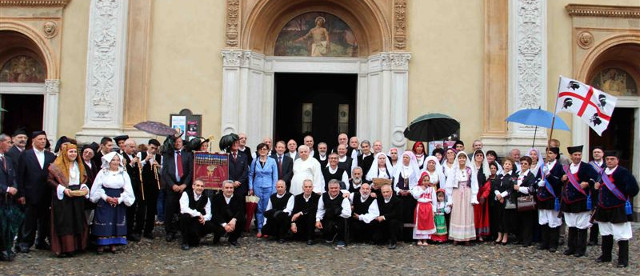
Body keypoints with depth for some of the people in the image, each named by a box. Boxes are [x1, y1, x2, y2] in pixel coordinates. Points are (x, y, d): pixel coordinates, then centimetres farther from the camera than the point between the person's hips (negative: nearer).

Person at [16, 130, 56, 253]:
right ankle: (25, 243, 12)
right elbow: (20, 176, -2)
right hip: (31, 194, -3)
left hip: (46, 195, 3)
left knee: (44, 219, 9)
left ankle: (41, 241, 21)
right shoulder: (25, 155, 1)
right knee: (29, 220, 2)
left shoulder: (51, 156, 8)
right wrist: (21, 194, -7)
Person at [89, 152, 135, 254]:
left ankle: (113, 244, 11)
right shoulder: (102, 172, 0)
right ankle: (101, 244, 5)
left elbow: (127, 190, 2)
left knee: (116, 223, 3)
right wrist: (106, 197, -12)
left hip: (119, 202, 2)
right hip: (104, 202, -2)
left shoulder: (123, 174, 4)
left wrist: (119, 199, -11)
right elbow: (97, 188, -1)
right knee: (103, 223, -2)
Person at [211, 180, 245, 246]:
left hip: (233, 222, 2)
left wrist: (234, 219, -35)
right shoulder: (216, 198, -6)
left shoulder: (238, 197, -2)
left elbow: (241, 211, -13)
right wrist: (224, 224, -29)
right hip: (220, 223, -2)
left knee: (242, 220, -25)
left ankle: (233, 239, 0)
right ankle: (216, 238, 10)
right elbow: (215, 214, -14)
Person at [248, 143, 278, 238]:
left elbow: (275, 176, 2)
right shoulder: (255, 161, 4)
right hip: (257, 187, 1)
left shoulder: (272, 161, 1)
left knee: (267, 209, 0)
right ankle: (259, 229, 9)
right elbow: (251, 175, 9)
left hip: (268, 188, -1)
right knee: (259, 209, 3)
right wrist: (251, 188, 1)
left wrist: (274, 190, -2)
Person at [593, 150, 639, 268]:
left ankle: (623, 260, 5)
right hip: (603, 208, 8)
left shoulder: (623, 172, -15)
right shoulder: (603, 172, 9)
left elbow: (633, 187, -21)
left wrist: (625, 197, -8)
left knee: (621, 235, -2)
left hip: (618, 209, -7)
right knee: (605, 234, 17)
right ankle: (606, 256, 29)